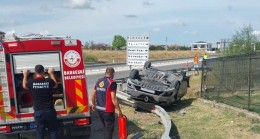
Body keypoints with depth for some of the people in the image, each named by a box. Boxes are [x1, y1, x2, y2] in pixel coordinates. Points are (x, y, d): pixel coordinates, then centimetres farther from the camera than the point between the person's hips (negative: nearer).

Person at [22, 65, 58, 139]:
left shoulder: (31, 82, -6)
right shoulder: (49, 81, -7)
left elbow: (24, 86, 19)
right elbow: (55, 85, 18)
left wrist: (25, 75, 32)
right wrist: (51, 74, 27)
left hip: (38, 111, 0)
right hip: (49, 110, 0)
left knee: (40, 132, 8)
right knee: (53, 130, 10)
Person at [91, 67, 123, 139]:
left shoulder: (99, 81, 6)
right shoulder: (112, 83, -16)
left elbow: (93, 95, 12)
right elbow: (113, 99, -20)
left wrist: (93, 104, 28)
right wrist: (119, 111, -14)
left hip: (99, 109, 7)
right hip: (108, 110, -7)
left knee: (105, 127, 23)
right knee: (109, 129, 4)